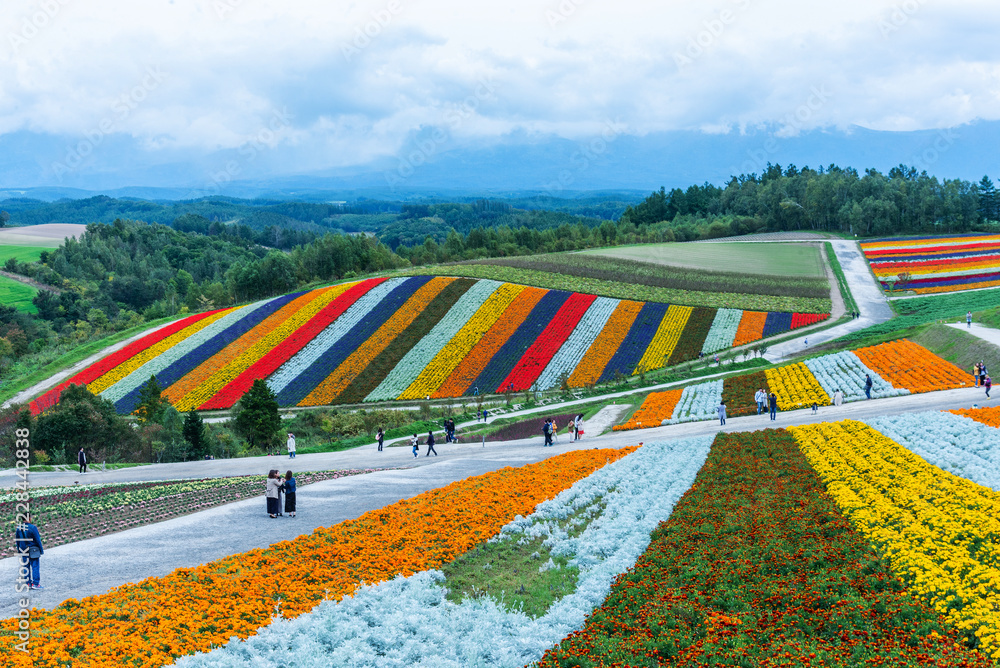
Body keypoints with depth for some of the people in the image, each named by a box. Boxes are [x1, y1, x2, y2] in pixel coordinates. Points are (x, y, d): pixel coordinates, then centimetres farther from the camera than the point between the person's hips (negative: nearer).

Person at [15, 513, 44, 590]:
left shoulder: (18, 528, 2)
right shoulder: (33, 528, -16)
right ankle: (35, 584, 0)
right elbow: (38, 540, -13)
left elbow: (16, 541, 10)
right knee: (35, 566, 0)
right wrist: (41, 550, -3)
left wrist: (19, 551, 19)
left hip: (23, 551, 6)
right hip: (33, 551, -6)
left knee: (26, 567, 10)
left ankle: (28, 584, 14)